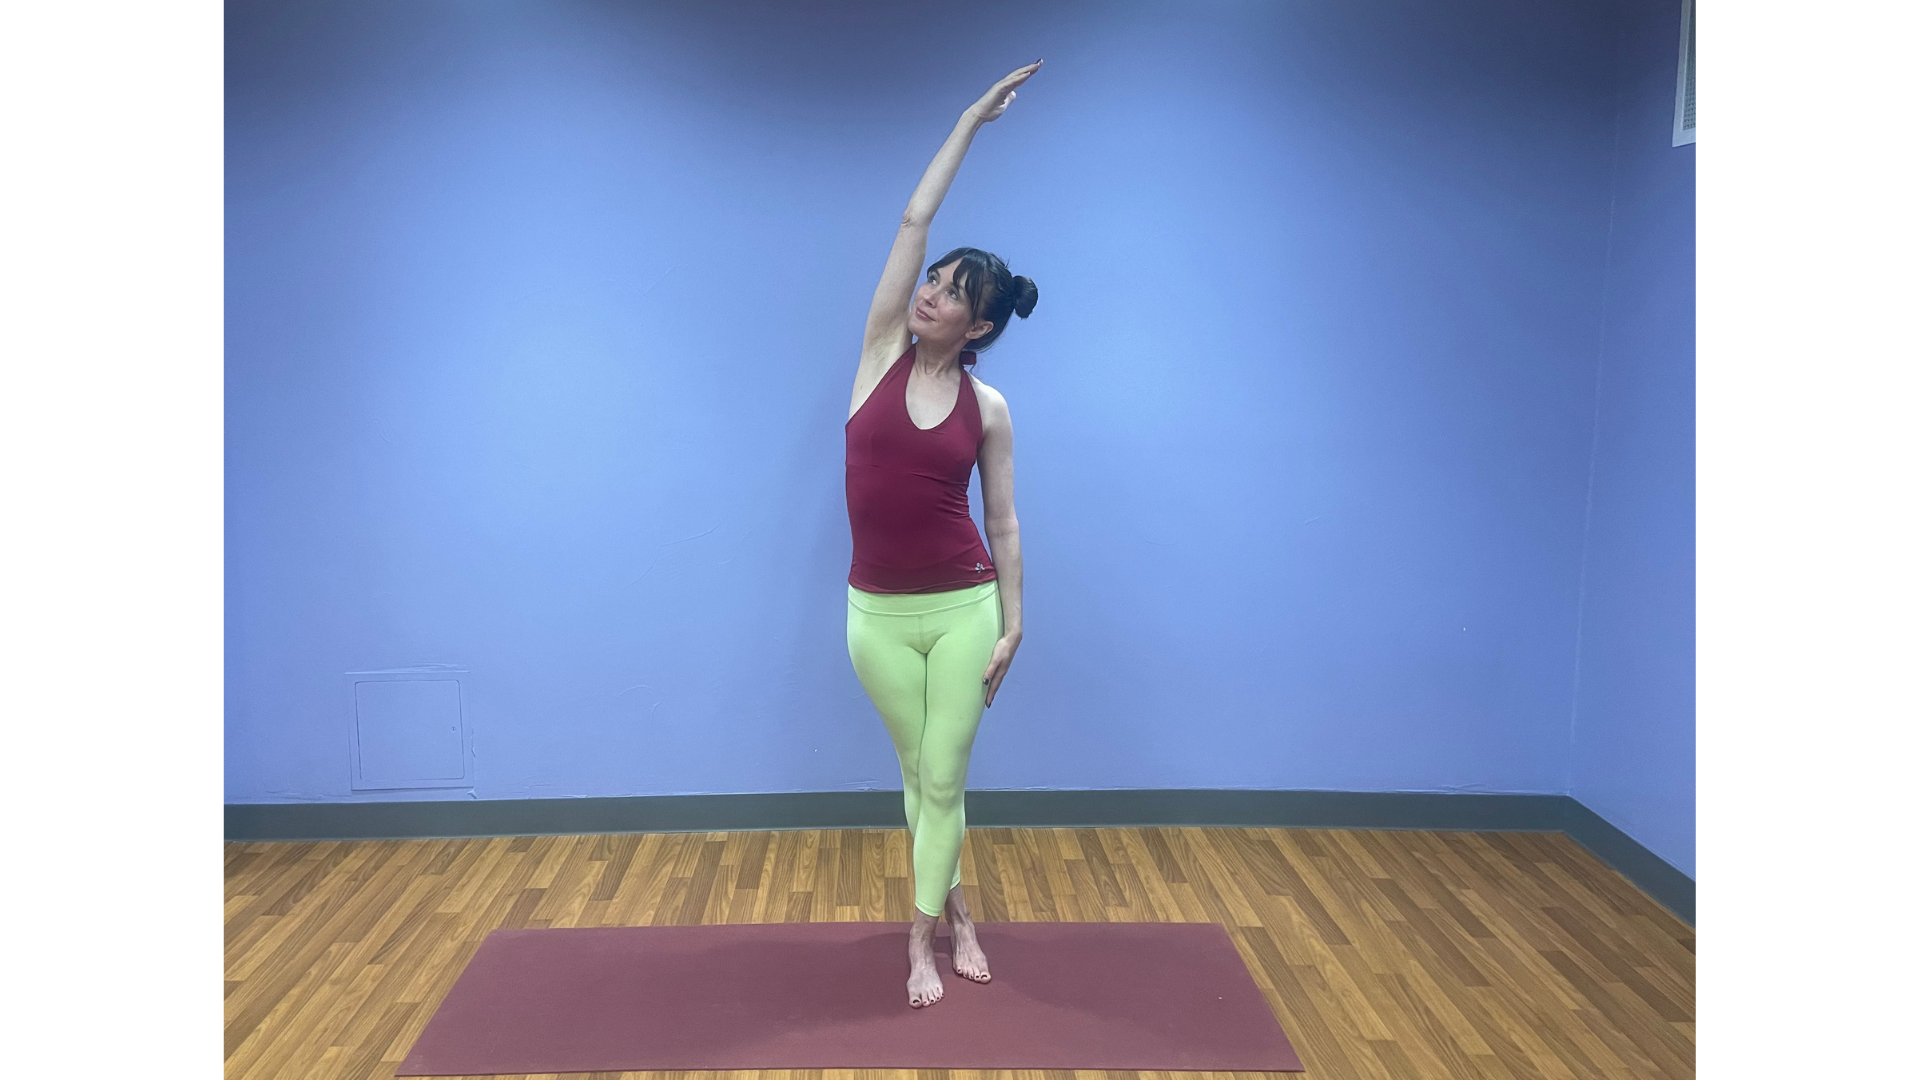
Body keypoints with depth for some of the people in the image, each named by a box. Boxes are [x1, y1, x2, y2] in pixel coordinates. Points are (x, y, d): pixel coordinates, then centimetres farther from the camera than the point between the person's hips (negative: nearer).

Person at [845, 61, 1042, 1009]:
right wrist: (972, 119, 0)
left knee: (942, 779, 3)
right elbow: (913, 220, -3)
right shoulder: (883, 353, -1)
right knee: (919, 774, 14)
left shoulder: (987, 408, -3)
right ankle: (954, 908, 34)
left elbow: (1004, 522, 3)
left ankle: (924, 938, 19)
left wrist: (1012, 624, 0)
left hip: (965, 610, -2)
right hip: (878, 613, 2)